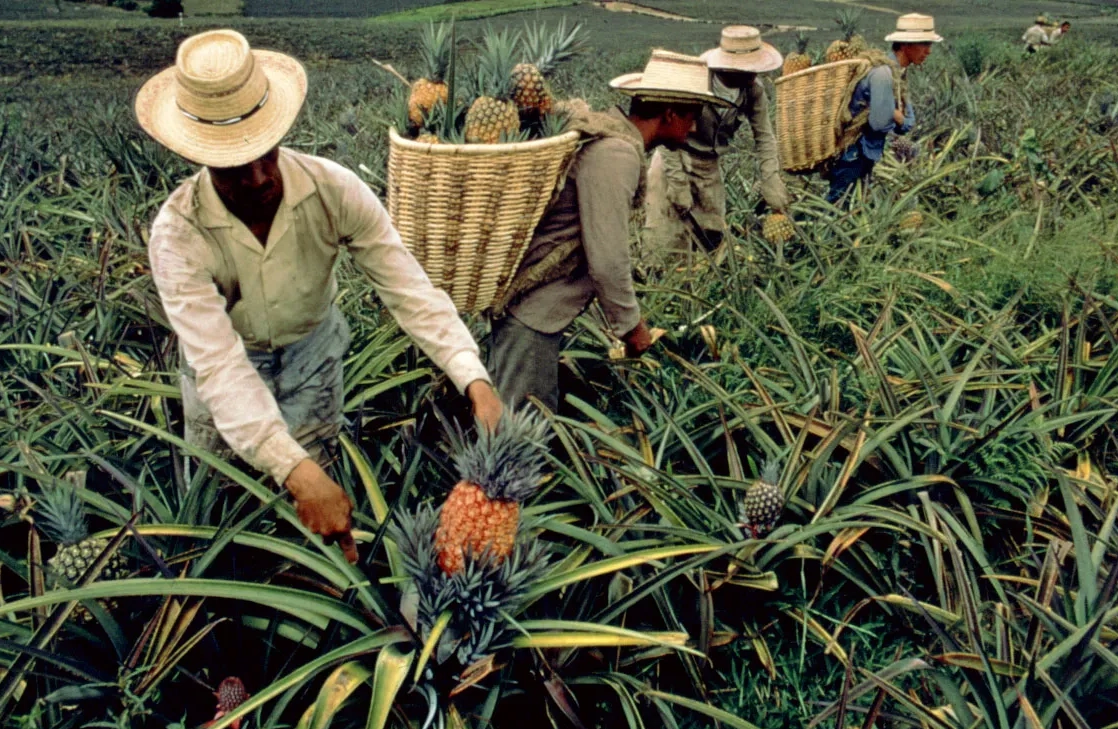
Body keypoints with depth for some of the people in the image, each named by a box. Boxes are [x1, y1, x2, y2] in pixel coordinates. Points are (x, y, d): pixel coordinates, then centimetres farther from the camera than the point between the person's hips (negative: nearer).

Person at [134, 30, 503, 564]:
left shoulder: (335, 190, -29)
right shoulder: (178, 233, -33)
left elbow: (409, 289, -29)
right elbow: (218, 363, -40)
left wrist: (476, 381, -44)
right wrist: (296, 472, -52)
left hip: (313, 349, 1)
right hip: (228, 360, -1)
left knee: (314, 495, 16)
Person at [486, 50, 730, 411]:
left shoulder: (610, 131, 10)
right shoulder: (617, 154, -22)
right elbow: (607, 260, -23)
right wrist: (630, 324, -9)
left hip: (539, 304, 10)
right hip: (531, 310, -10)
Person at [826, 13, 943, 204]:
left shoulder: (897, 72, 8)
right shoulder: (884, 73, -21)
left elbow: (907, 123, 9)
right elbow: (880, 122, -24)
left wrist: (895, 116, -11)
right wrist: (897, 117, -4)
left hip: (866, 155, 10)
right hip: (852, 155, -10)